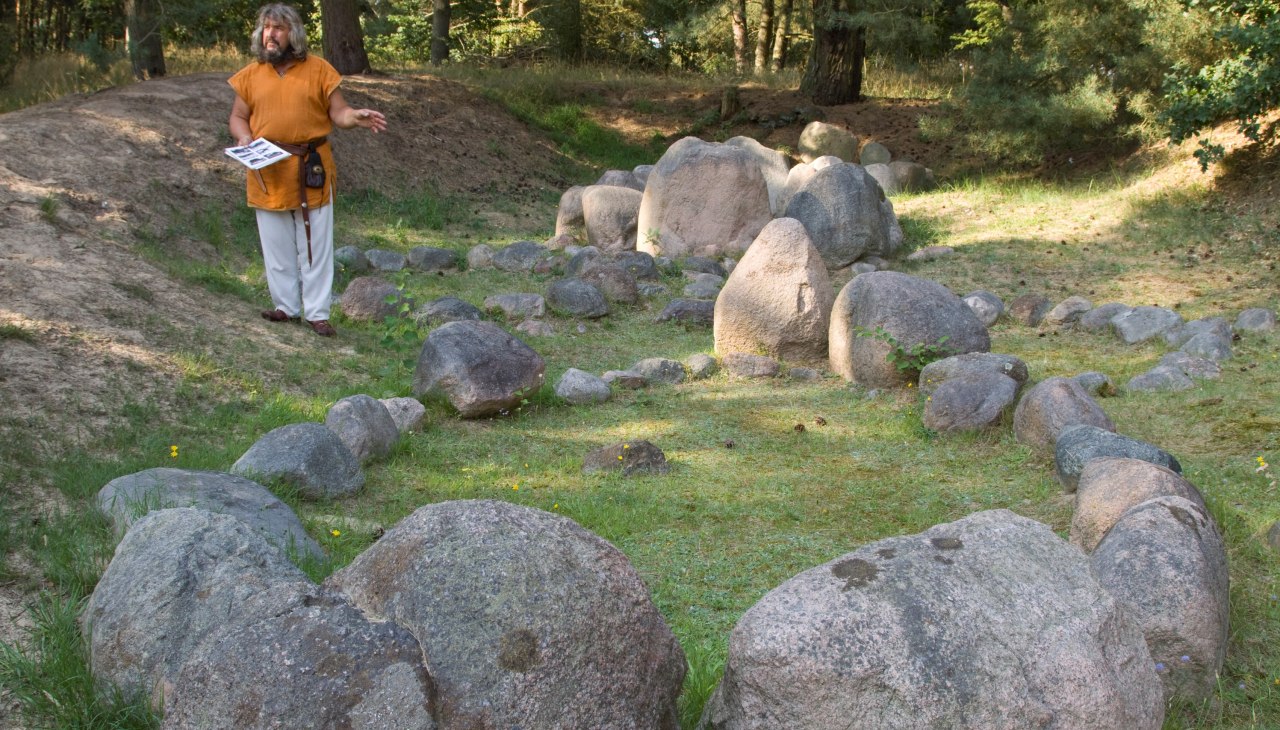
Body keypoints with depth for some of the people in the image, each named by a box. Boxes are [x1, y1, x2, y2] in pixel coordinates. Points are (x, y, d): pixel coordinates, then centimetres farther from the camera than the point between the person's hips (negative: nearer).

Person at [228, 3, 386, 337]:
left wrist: (357, 117, -25)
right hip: (268, 173, 2)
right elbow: (238, 117, 11)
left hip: (310, 170, -2)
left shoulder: (319, 69, -2)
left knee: (315, 244, 2)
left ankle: (317, 313, 8)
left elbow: (338, 112, -3)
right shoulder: (250, 75, 5)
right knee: (277, 245, 11)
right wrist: (244, 137, -10)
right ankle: (286, 306, 23)